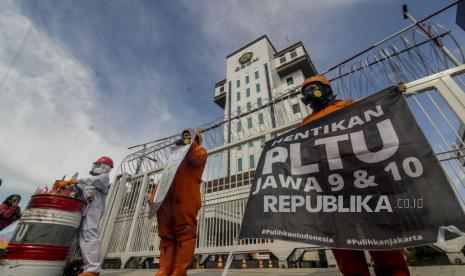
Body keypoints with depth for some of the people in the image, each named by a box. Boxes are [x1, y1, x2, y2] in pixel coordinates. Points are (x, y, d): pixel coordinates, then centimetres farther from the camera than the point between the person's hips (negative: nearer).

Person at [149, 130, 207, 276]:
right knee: (166, 235, -2)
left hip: (186, 195, -6)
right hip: (166, 197, 6)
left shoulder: (200, 151, 19)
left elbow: (194, 160, -6)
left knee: (184, 232, -11)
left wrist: (190, 142, 6)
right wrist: (154, 194, 14)